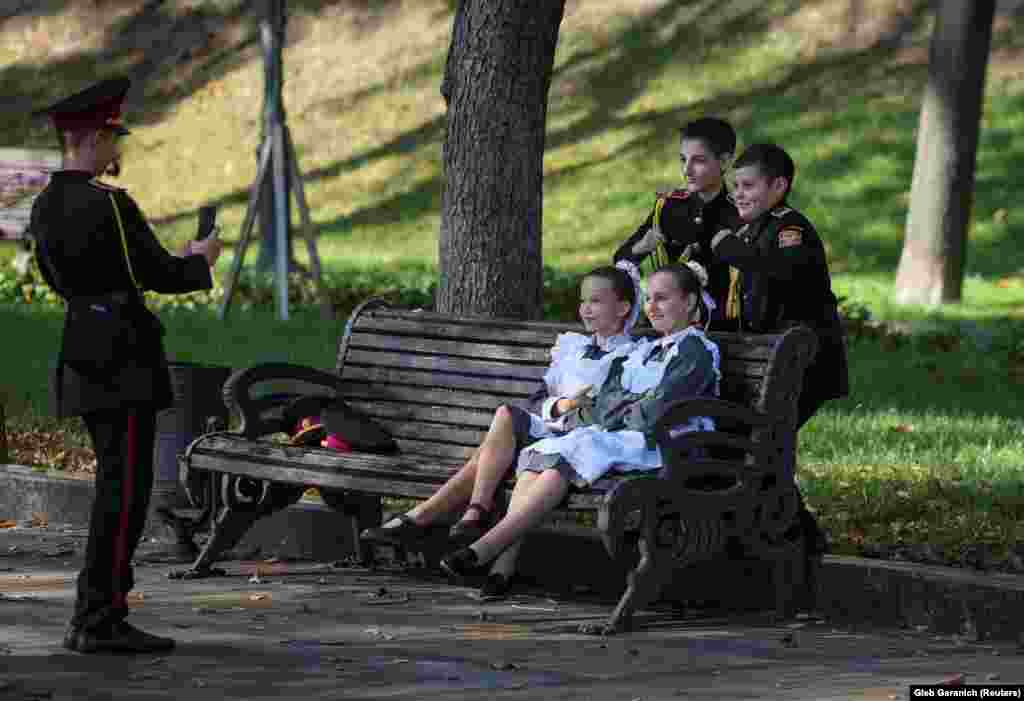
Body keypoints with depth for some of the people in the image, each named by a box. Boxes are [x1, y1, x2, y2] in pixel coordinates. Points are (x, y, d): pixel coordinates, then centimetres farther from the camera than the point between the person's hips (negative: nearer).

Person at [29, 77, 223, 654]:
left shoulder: (45, 207, 9)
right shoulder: (108, 205, -17)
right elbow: (162, 276, -14)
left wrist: (173, 261, 24)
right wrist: (201, 261, 7)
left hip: (82, 355, 9)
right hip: (123, 357, -9)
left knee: (117, 483, 15)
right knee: (126, 486, -5)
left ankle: (95, 618, 16)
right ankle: (101, 621, -6)